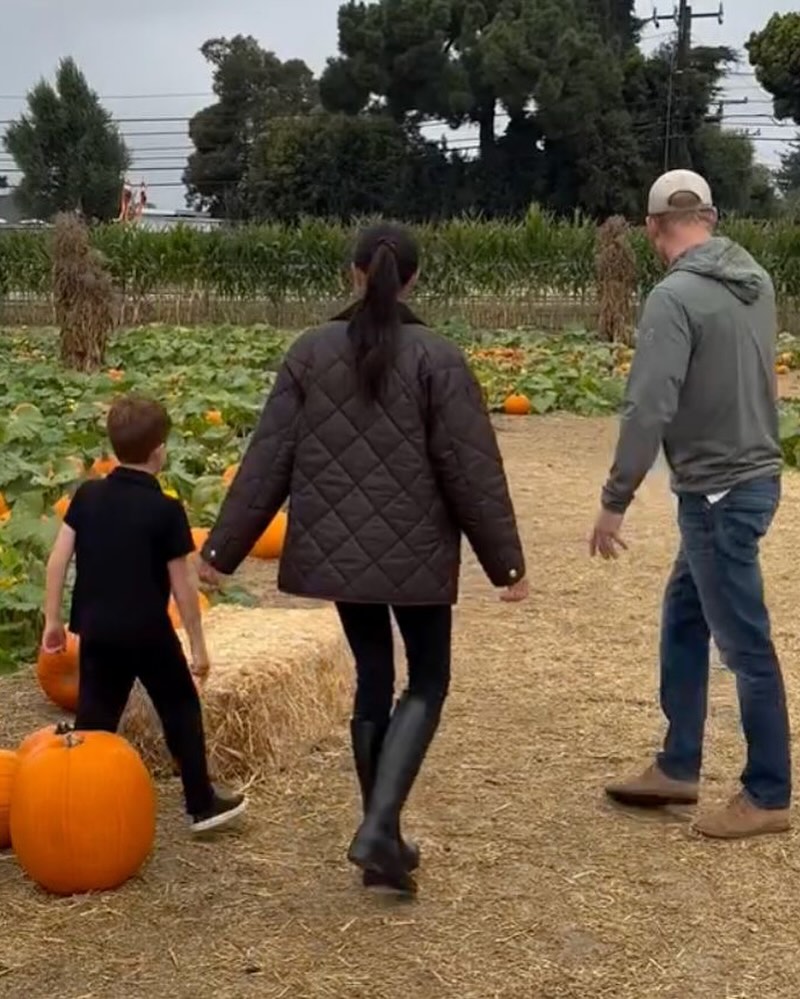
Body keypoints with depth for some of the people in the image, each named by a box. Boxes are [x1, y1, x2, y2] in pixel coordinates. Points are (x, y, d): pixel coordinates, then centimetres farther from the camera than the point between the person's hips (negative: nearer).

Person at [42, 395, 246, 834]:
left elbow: (57, 559, 0)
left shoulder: (87, 495, 0)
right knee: (181, 710, 12)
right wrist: (198, 644, -1)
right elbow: (182, 585, -9)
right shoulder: (166, 510, -12)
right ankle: (202, 804, 19)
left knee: (93, 719, 11)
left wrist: (53, 620, 9)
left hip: (96, 629, 4)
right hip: (148, 631, -4)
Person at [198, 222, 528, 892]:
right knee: (428, 681, 10)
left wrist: (224, 549, 6)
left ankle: (385, 841, 21)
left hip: (339, 552, 4)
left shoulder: (311, 352, -1)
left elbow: (268, 461, 0)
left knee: (373, 679, 16)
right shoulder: (437, 358, -10)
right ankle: (378, 830, -7)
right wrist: (507, 562, -1)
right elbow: (473, 471, -9)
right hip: (415, 554, -3)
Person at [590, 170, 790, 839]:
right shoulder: (755, 280, 6)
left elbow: (649, 409, -23)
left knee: (744, 645, 3)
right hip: (748, 477, 9)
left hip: (720, 493, -9)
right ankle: (678, 767, 29)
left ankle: (768, 796, 17)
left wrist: (615, 501, -17)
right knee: (683, 620, 19)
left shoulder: (676, 296, -19)